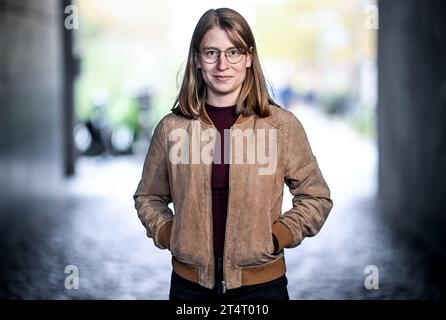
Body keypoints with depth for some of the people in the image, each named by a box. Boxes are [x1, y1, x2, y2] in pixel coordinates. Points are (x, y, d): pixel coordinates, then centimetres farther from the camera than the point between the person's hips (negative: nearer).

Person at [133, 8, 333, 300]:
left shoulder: (282, 125, -4)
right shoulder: (171, 127, -1)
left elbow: (316, 197, 3)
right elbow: (148, 197, 11)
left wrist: (275, 239, -8)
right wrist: (167, 236, -4)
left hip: (262, 284, -1)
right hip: (190, 284, 1)